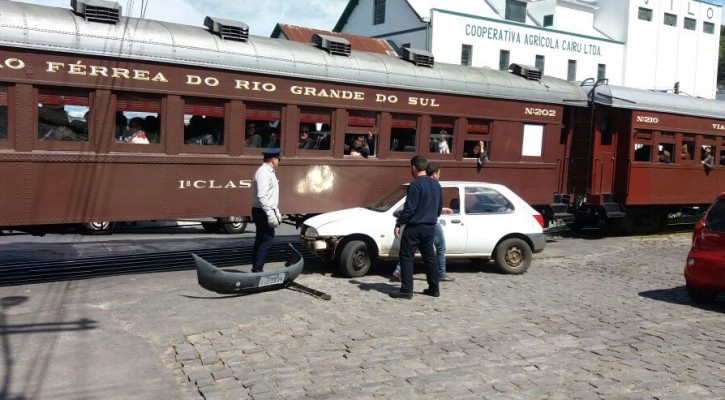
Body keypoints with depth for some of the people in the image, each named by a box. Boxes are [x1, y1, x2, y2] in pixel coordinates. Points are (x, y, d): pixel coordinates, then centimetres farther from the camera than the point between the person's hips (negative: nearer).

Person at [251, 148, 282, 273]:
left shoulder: (269, 172, 16)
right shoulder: (263, 173, -17)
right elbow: (261, 196, -25)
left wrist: (276, 211, 23)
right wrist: (270, 214, -27)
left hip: (268, 211, 10)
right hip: (263, 212, -10)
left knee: (261, 241, 12)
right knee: (268, 241, -10)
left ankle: (256, 269, 17)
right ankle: (257, 269, -8)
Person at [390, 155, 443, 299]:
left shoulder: (415, 184, -15)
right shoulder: (436, 184, 10)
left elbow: (409, 208, -19)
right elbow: (440, 207, 18)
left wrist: (398, 224, -12)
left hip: (414, 227, -8)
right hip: (430, 227, 8)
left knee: (406, 257, -3)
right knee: (429, 256, 15)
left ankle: (406, 290, -5)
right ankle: (434, 288, 19)